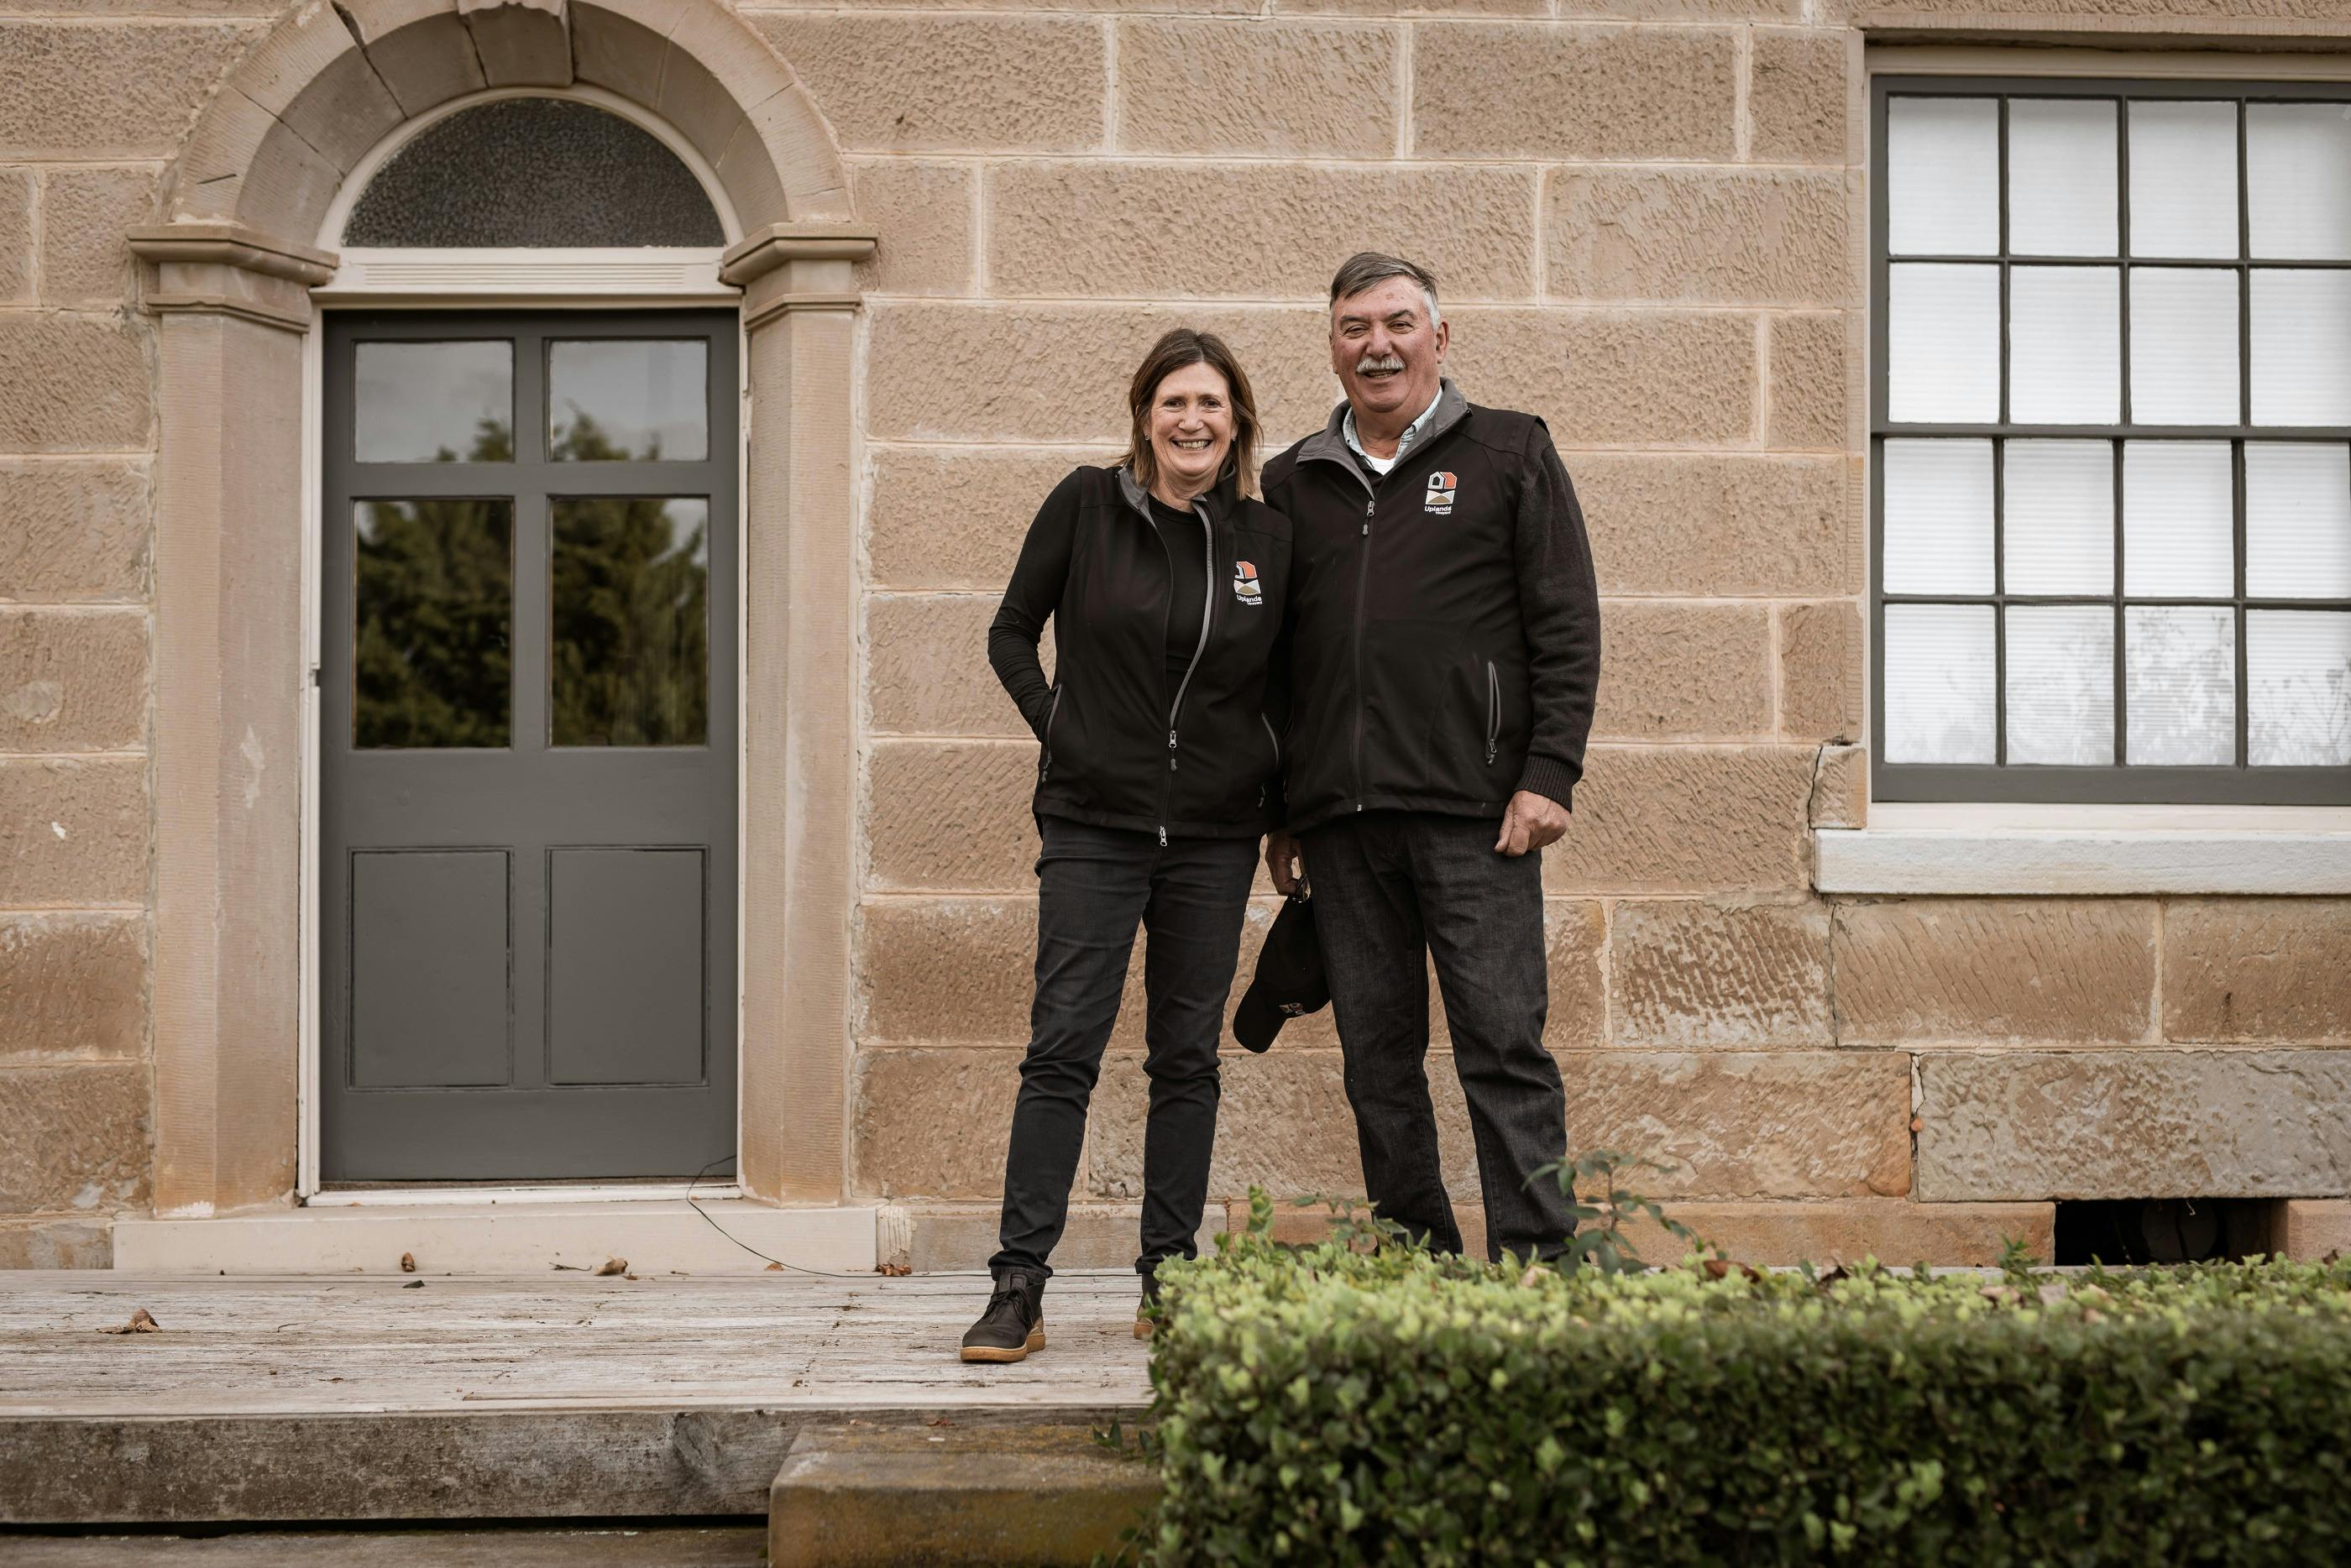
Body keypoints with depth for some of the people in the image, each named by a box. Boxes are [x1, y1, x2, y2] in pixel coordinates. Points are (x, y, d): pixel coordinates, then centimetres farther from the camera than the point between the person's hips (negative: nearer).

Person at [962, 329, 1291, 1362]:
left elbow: (1284, 684, 13)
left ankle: (1169, 1281, 15)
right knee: (1062, 1048, -7)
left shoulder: (1266, 539, 5)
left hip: (1214, 836, 2)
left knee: (1187, 1056, 7)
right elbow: (1012, 632, 8)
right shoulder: (1086, 505, -1)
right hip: (1093, 824, -2)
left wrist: (1284, 809, 8)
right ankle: (1018, 1288, -5)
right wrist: (1055, 726, -3)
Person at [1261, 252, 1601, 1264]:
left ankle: (1539, 1266, -2)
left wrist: (1548, 774, -8)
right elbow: (1273, 657, 20)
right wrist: (1279, 816, 14)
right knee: (1377, 1057, 6)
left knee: (1503, 1044, -6)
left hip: (1474, 810, -4)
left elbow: (1566, 627, 2)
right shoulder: (1296, 481, 17)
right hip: (1341, 817, 4)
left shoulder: (1510, 454, 8)